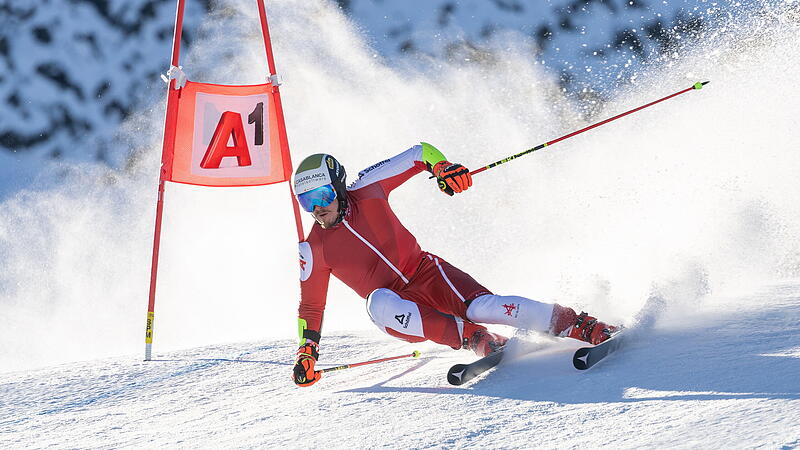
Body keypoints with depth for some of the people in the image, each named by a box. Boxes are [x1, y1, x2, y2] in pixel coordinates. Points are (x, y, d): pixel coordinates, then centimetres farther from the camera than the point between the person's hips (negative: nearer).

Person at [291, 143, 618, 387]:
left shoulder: (367, 190, -5)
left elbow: (420, 154, 4)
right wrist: (306, 355, 1)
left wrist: (442, 167, -16)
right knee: (379, 302, -36)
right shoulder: (314, 250, -2)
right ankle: (475, 339, -33)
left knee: (482, 307, -28)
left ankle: (588, 328, -25)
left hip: (427, 274, 0)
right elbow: (311, 307, 10)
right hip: (401, 306, 0)